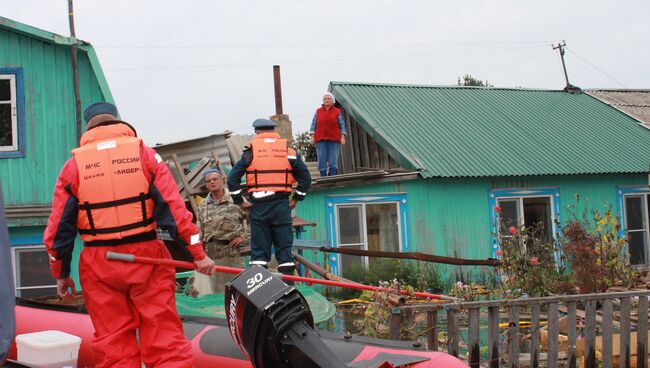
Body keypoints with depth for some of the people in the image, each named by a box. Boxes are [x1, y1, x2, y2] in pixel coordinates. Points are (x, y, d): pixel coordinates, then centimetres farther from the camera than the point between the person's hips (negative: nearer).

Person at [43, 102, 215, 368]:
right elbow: (174, 208, -4)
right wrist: (198, 253, -1)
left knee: (113, 344, 8)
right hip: (146, 256, -1)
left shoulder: (74, 165, 5)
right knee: (164, 336, 3)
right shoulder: (144, 153, 2)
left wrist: (61, 274, 16)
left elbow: (58, 227, 6)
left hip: (99, 264, 1)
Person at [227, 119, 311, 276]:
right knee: (284, 246, 7)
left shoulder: (250, 152, 2)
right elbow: (305, 177, 7)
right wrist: (296, 199, 13)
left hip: (259, 206, -1)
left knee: (259, 248, 5)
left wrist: (239, 201, 7)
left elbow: (232, 179, -1)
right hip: (282, 205, 1)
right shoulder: (288, 151, 7)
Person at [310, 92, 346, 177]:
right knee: (322, 161, -5)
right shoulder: (318, 111, 12)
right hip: (321, 140, 1)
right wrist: (312, 137, 1)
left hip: (334, 140, -1)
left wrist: (343, 137, -1)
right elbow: (313, 124, 11)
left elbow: (342, 125, 7)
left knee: (333, 162, -8)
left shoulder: (337, 112, 8)